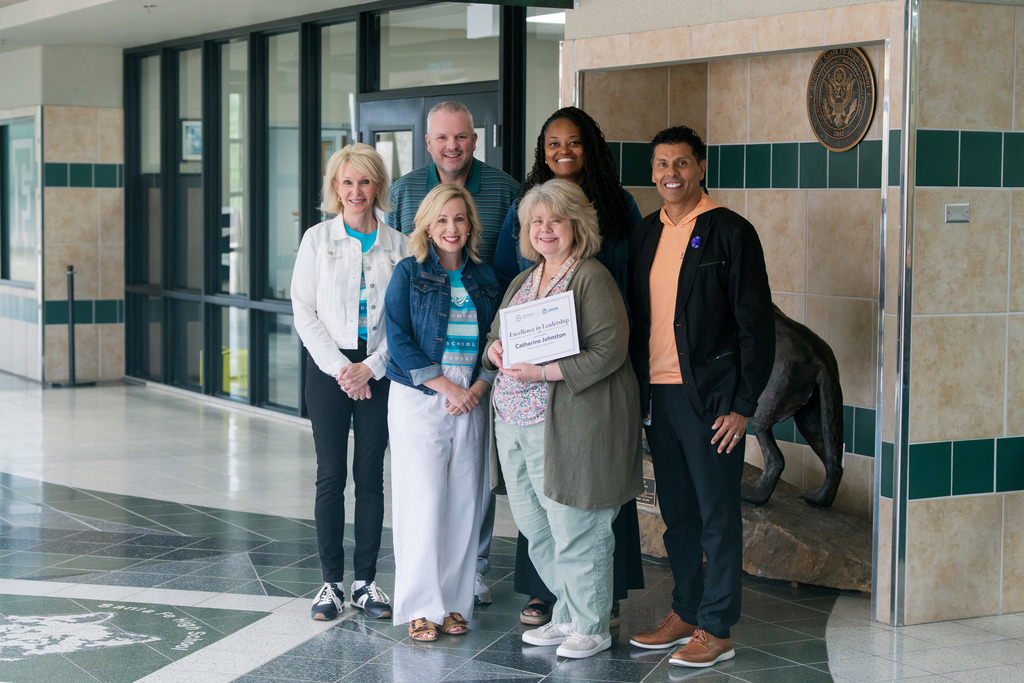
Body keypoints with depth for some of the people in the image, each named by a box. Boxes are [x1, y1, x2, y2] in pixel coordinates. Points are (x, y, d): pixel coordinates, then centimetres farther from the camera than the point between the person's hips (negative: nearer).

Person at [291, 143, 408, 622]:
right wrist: (339, 368, -9)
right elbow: (304, 312, 0)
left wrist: (371, 367, -9)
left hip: (379, 370, 1)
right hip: (329, 367, -1)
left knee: (371, 475, 4)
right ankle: (331, 582, 6)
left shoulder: (397, 244, 4)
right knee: (331, 475, 0)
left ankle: (366, 581, 10)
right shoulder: (317, 239, 3)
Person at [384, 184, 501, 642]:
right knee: (424, 501, -6)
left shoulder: (484, 278, 12)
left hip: (470, 403, 4)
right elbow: (399, 341, -6)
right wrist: (445, 386, -12)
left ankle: (454, 603, 13)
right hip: (418, 400, -4)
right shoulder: (409, 273, 0)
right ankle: (421, 608, 1)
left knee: (464, 503, 4)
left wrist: (479, 387, -6)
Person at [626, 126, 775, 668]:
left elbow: (756, 323, -8)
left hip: (709, 398, -6)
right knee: (676, 513, 13)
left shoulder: (730, 232, -7)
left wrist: (743, 405, -12)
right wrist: (637, 392, 10)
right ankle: (684, 613, 24)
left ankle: (716, 630, 7)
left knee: (718, 516, 0)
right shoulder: (644, 234, 11)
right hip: (658, 395, 6)